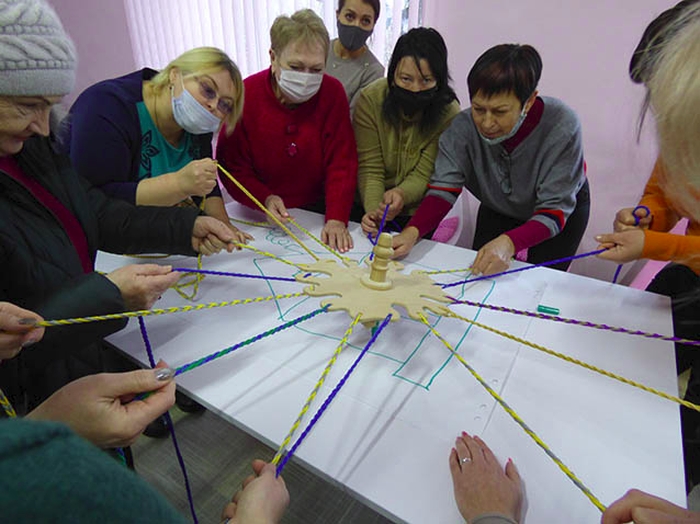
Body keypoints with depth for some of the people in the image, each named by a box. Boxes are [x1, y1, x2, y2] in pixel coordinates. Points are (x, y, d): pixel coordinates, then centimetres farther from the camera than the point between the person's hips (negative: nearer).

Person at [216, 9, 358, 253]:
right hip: (264, 216, -1)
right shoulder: (245, 96, -10)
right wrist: (265, 198, -24)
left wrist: (336, 218, -22)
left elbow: (342, 163, -9)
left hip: (317, 209, 1)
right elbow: (232, 167, -5)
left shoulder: (333, 92, -8)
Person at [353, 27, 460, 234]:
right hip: (368, 207, 0)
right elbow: (369, 168, -12)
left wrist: (402, 194, -34)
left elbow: (425, 175, -12)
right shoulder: (370, 99, -11)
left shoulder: (449, 114, -12)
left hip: (419, 215, 0)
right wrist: (373, 210, -29)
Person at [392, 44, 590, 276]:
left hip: (563, 209, -1)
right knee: (477, 276, 3)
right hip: (498, 210, 2)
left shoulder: (561, 126, -36)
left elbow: (554, 210, -34)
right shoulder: (463, 127, -30)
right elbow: (444, 189, -30)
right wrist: (412, 232, -49)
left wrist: (509, 243, -53)